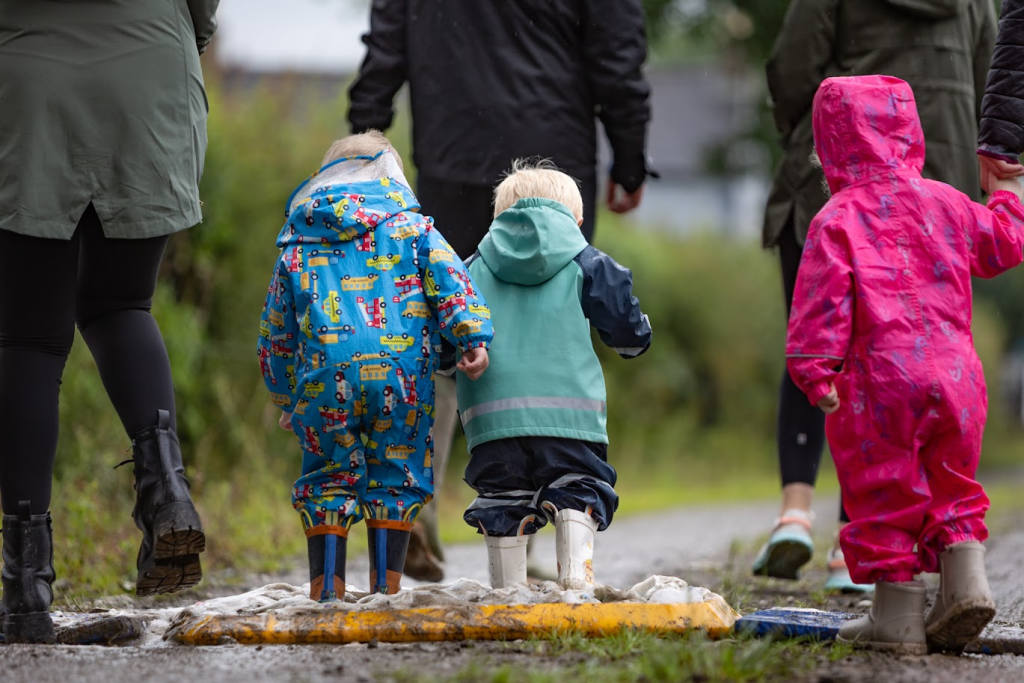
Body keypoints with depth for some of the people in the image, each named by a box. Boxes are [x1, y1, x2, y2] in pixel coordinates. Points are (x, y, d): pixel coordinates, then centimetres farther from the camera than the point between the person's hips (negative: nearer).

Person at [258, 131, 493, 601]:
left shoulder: (296, 246, 20)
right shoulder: (411, 227, 15)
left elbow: (275, 333, 22)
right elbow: (448, 279, -1)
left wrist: (286, 400, 31)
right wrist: (473, 338, -7)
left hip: (324, 377, 1)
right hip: (399, 375, -1)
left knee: (328, 479, 12)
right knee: (396, 477, 10)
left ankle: (326, 588, 3)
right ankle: (386, 585, 4)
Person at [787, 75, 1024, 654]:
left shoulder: (837, 220, -5)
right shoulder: (945, 203, 7)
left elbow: (821, 303, -11)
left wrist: (816, 372, -6)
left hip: (881, 376, -4)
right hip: (955, 369, 4)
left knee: (885, 497, 4)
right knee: (952, 485, 20)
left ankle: (897, 616, 5)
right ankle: (967, 579, 6)